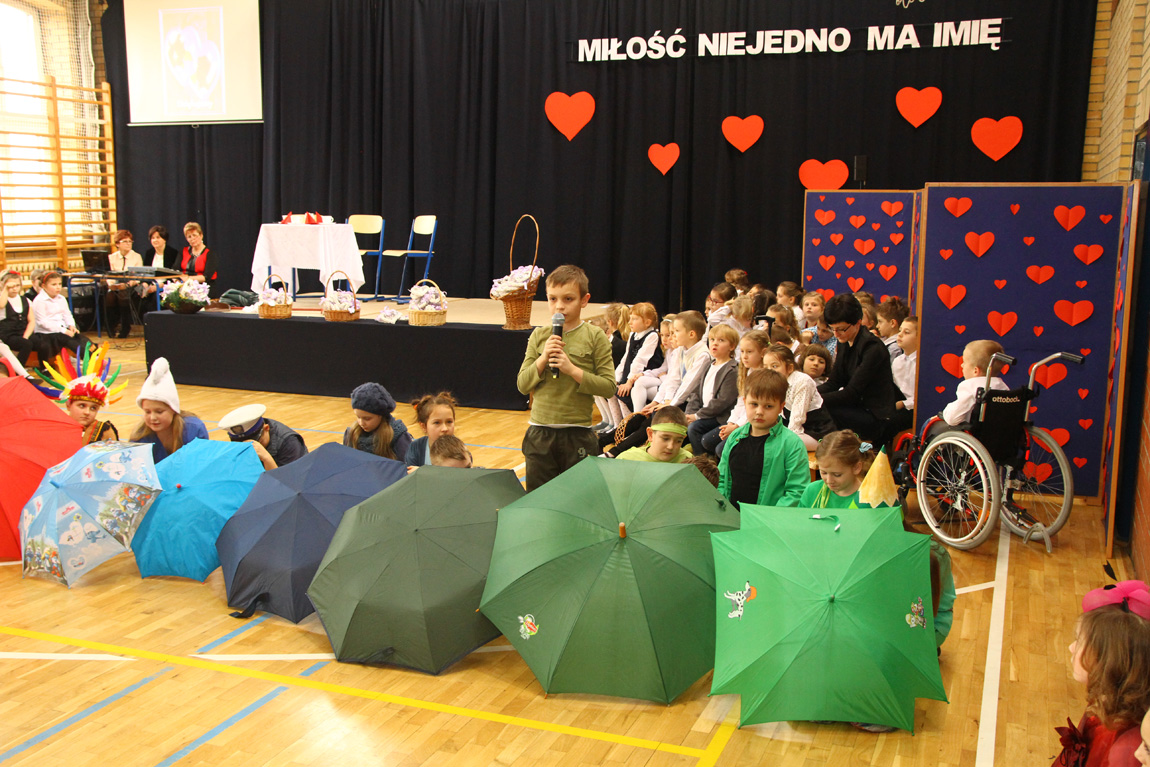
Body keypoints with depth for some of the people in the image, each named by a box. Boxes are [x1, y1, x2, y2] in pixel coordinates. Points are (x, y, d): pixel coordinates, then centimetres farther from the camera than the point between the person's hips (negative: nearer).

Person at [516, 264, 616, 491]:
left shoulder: (595, 338, -3)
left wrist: (572, 370, -16)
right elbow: (522, 384, 4)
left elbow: (609, 387, -7)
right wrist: (543, 359, -11)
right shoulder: (539, 336, 6)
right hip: (540, 433, 3)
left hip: (578, 435, -2)